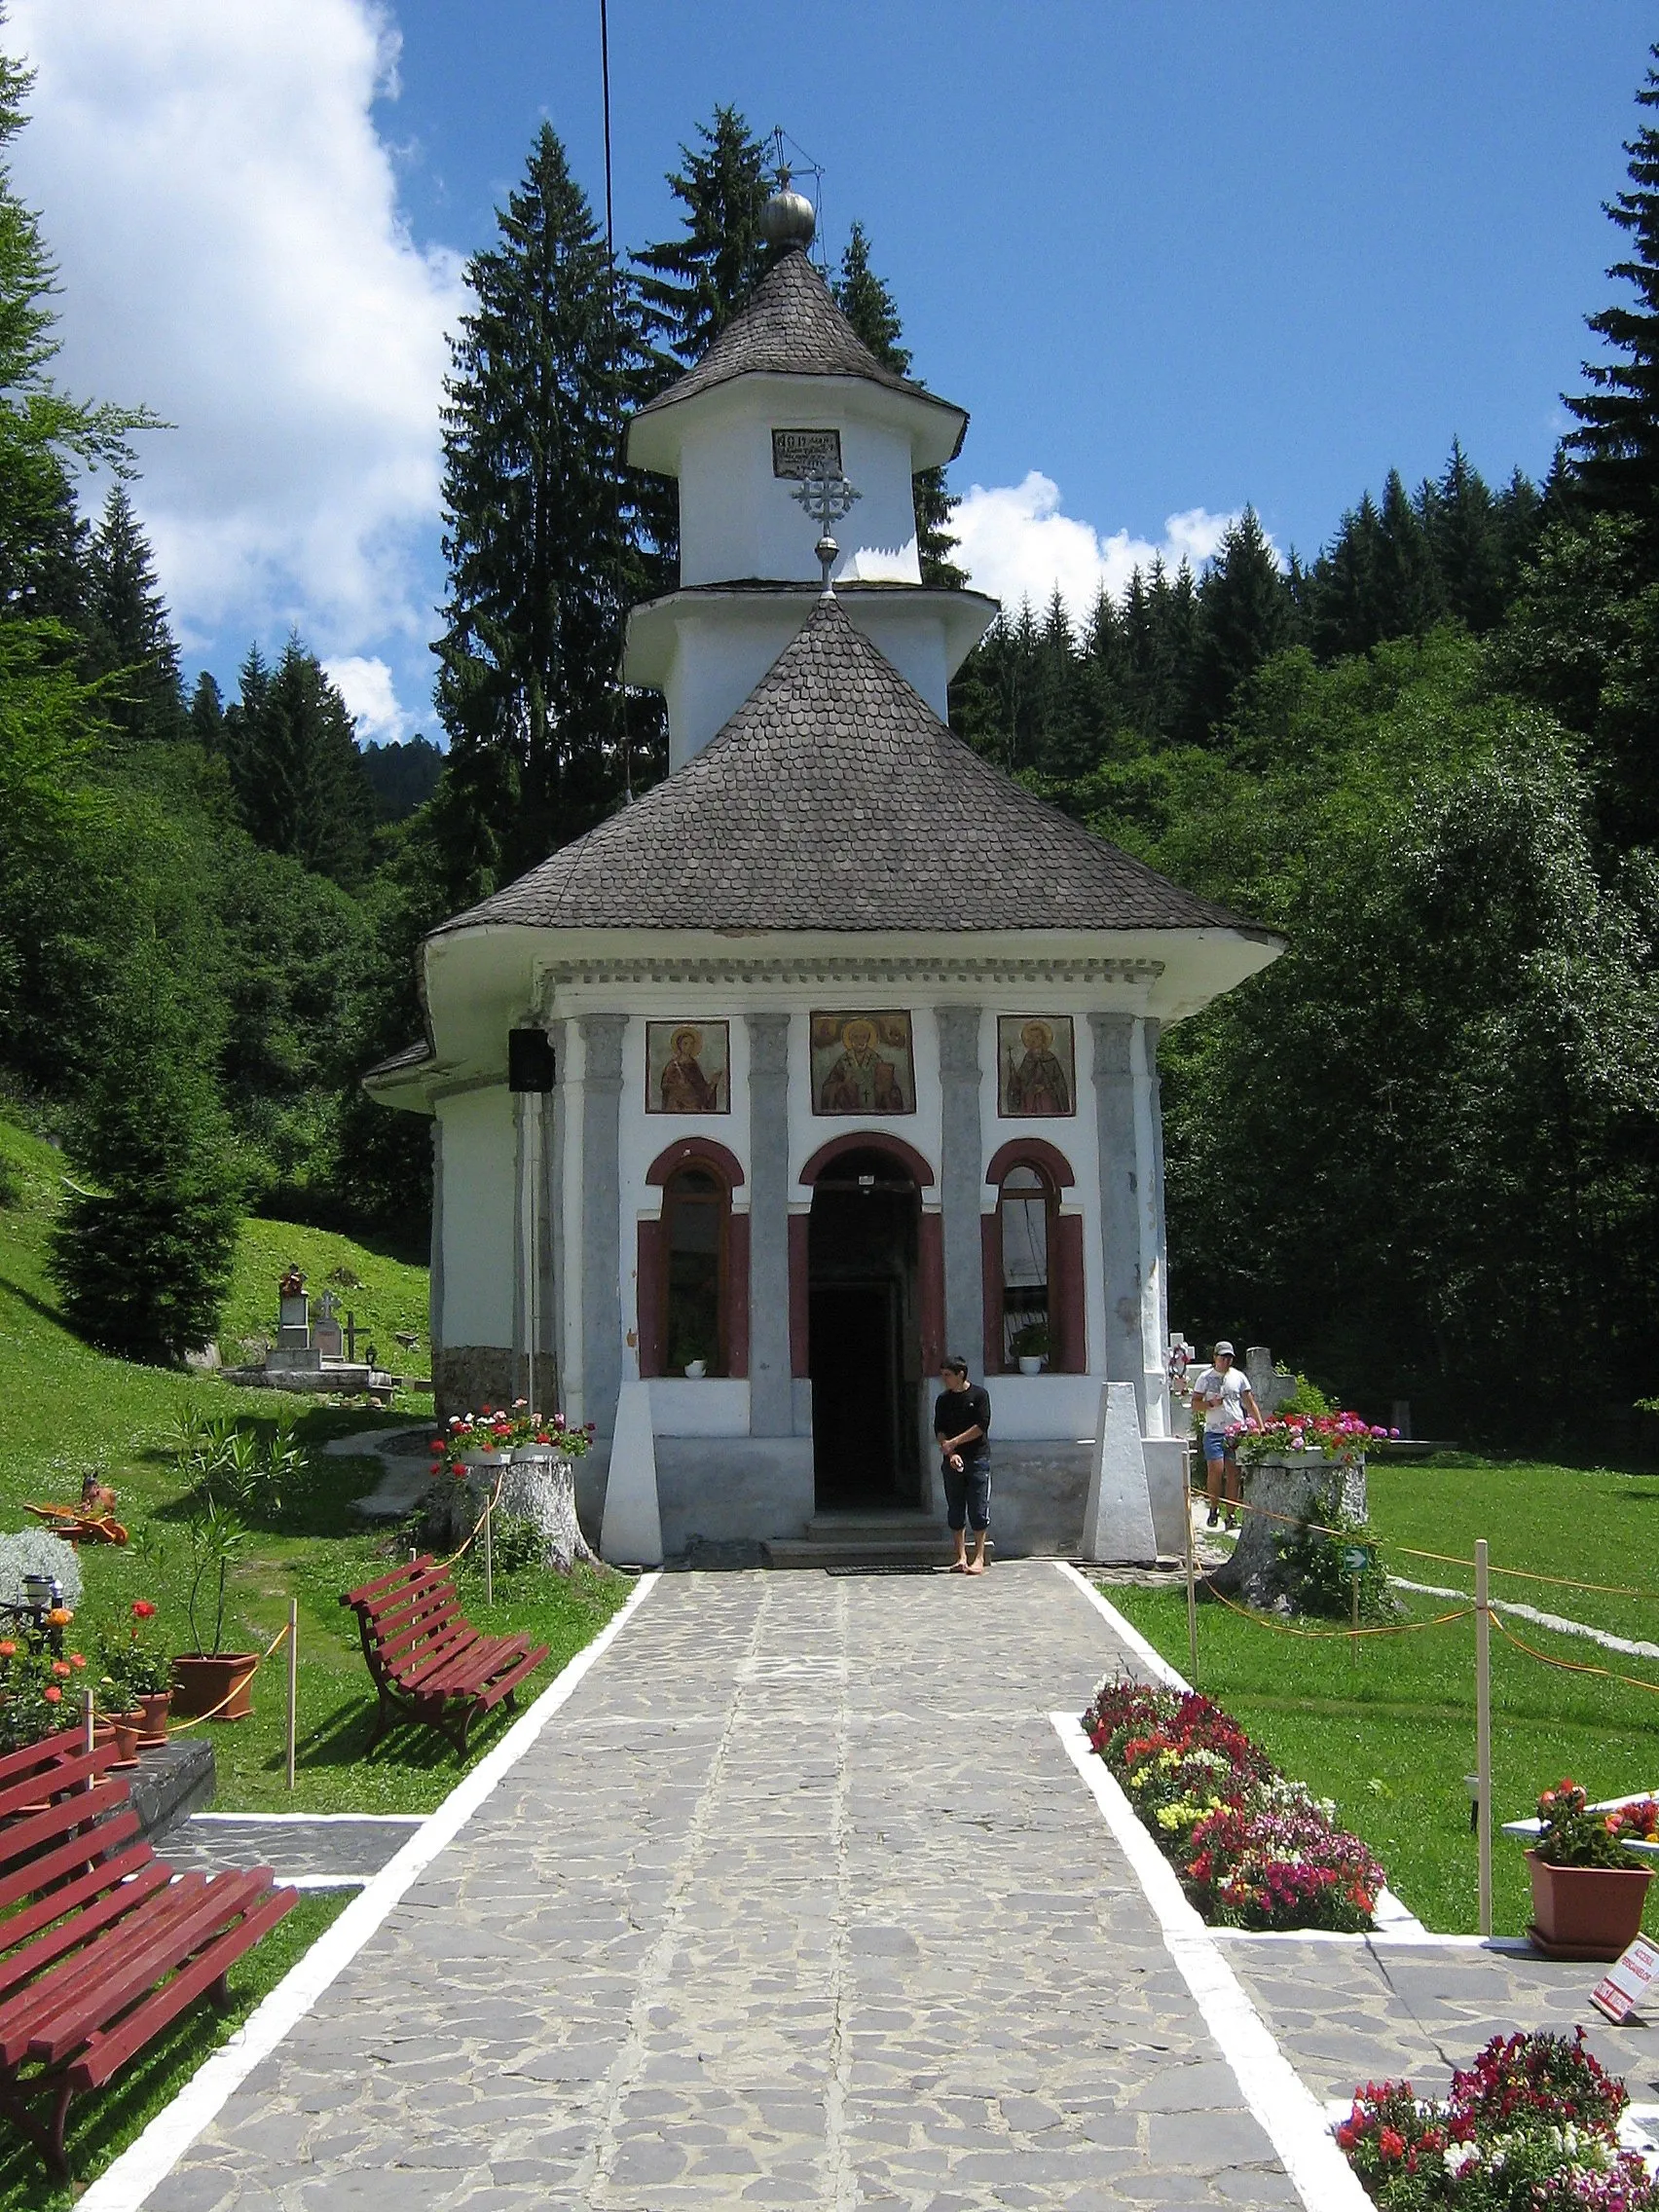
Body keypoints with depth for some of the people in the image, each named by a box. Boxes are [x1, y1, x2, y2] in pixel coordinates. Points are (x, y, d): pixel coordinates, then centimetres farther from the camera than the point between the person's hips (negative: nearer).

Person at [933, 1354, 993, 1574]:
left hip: (977, 1459, -4)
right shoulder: (943, 1400, 8)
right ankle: (961, 1558, 11)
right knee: (955, 1510, 5)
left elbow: (982, 1426, -11)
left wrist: (953, 1442, -12)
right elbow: (939, 1430, 3)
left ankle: (979, 1558, 0)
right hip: (952, 1461, 4)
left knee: (979, 1510, -4)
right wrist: (951, 1453, -12)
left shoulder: (979, 1395, -3)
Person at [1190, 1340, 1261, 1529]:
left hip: (1237, 1431, 1)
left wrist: (1260, 1427, 2)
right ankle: (1214, 1509, 6)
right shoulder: (1206, 1377, 7)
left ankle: (1232, 1514, 5)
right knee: (1215, 1470, -10)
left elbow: (1250, 1403, 11)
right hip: (1214, 1431, -1)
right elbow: (1195, 1402, 7)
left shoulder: (1239, 1377, 11)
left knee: (1233, 1473, 1)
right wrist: (1211, 1404, -13)